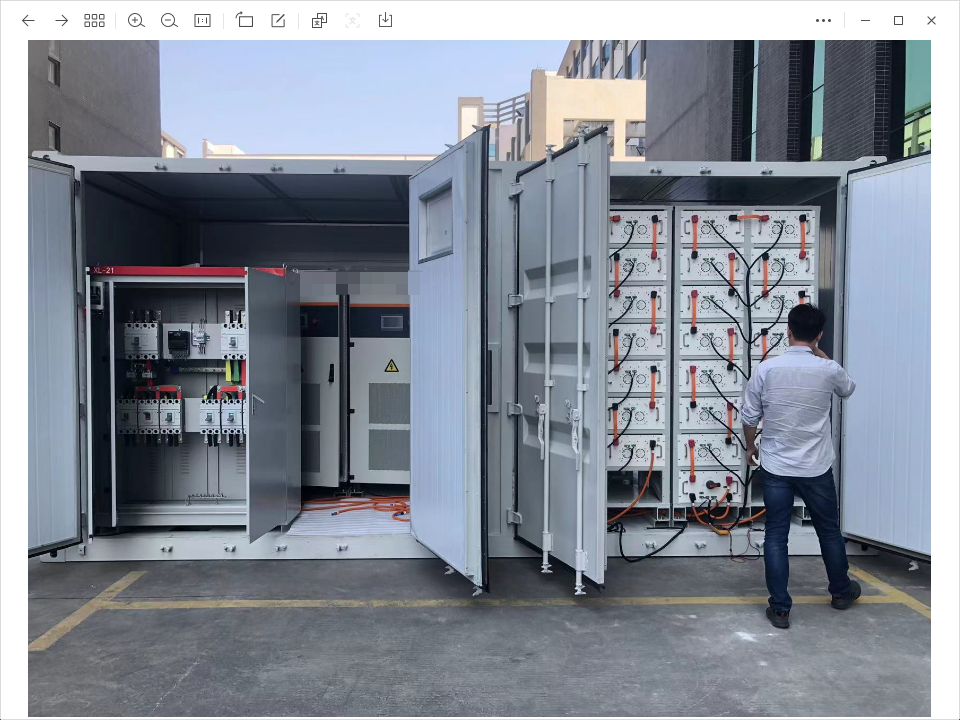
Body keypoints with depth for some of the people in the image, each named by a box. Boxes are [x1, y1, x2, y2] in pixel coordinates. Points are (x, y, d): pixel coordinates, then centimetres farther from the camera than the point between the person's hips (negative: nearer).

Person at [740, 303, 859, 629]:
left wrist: (751, 447, 14)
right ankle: (841, 591, 41)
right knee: (829, 531, 21)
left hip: (775, 468, -1)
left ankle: (780, 609, 10)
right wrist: (822, 356, 21)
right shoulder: (828, 370, -10)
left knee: (775, 537, 6)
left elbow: (749, 417, -3)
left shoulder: (766, 368, -11)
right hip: (816, 469, 1)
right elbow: (848, 389, 16)